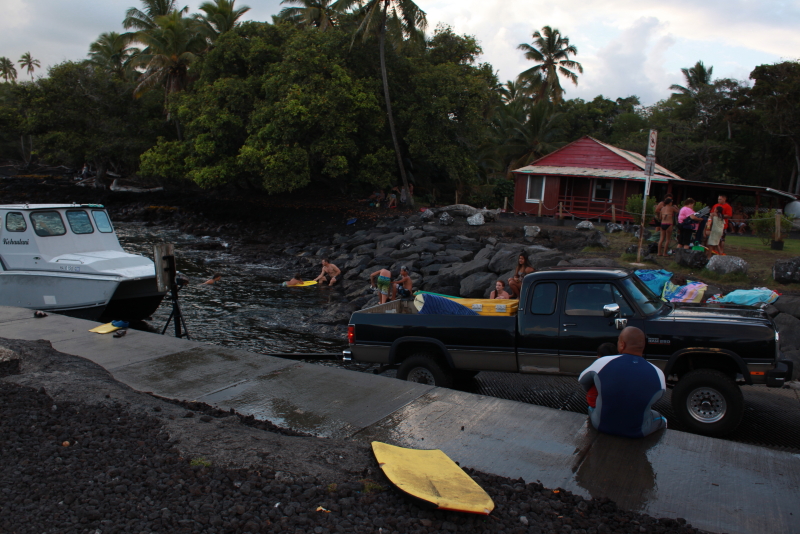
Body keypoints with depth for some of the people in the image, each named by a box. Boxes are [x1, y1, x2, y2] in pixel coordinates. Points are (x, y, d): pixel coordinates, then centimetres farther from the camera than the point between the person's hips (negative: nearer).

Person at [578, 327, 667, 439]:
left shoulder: (603, 363, -16)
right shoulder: (658, 374, -17)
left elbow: (582, 380, 3)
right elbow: (658, 396, 4)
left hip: (601, 426, 1)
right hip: (637, 433, 0)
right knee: (661, 420, 30)